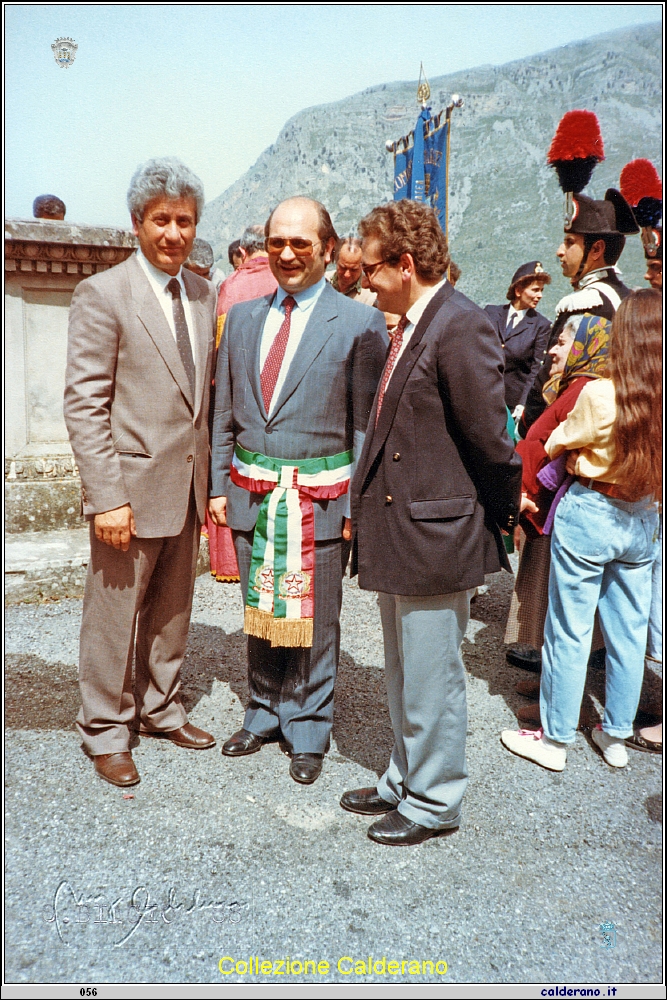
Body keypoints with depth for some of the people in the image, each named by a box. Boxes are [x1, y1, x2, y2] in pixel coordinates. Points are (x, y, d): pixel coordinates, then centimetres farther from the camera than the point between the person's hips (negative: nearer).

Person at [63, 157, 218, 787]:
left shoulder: (203, 293, 10)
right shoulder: (103, 294, -9)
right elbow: (83, 404, -13)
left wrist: (210, 473, 9)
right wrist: (107, 495, -18)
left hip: (188, 487, 6)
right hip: (131, 487, -6)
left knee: (172, 611, 18)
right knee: (114, 617, 7)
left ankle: (161, 711, 37)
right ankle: (105, 732, 27)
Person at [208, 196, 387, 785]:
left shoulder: (359, 324, -5)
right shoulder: (243, 318, 10)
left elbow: (365, 424, -6)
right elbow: (225, 414, 13)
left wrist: (358, 505, -9)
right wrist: (219, 484, 8)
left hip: (321, 499, -4)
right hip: (253, 494, 4)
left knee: (314, 620, 8)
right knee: (261, 614, 16)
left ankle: (308, 732, 27)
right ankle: (265, 715, 36)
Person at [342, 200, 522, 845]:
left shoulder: (460, 327, -18)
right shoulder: (408, 328, 12)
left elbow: (491, 440, -17)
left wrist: (500, 518, -5)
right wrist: (367, 509, 12)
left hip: (435, 537, -10)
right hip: (396, 535, 10)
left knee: (431, 677, 6)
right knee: (402, 673, 21)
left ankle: (433, 803, 27)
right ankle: (405, 780, 40)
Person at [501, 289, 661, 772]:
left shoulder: (600, 395, -19)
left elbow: (555, 445, -3)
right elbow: (650, 458, 8)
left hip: (589, 515, -5)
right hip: (643, 519, 5)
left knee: (570, 633, 7)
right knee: (629, 634, 16)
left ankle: (555, 739, 20)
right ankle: (616, 735, 31)